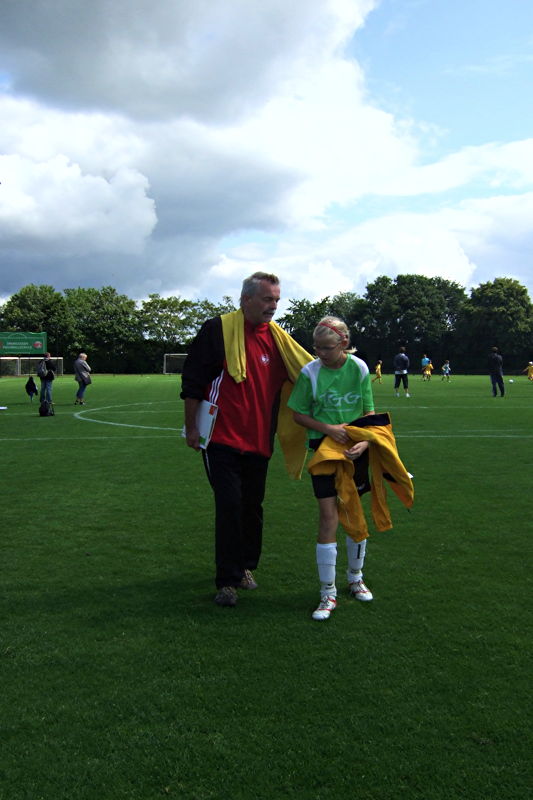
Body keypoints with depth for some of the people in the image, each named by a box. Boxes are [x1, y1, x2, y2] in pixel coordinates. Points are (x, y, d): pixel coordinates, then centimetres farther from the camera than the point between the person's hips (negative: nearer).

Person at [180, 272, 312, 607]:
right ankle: (228, 580, 5)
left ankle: (246, 566, 31)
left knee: (253, 506, 12)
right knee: (229, 505, -6)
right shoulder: (218, 330, -7)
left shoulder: (278, 338, 7)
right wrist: (191, 427, -5)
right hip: (222, 437, -4)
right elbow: (192, 381, -4)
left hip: (258, 440, 5)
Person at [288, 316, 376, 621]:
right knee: (328, 515, -6)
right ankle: (328, 593, 4)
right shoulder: (310, 372, -11)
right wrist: (328, 428, -18)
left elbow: (369, 412, -1)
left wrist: (365, 441, -18)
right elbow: (299, 414, -4)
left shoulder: (359, 368, -6)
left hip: (355, 447, 2)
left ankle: (356, 578, 32)